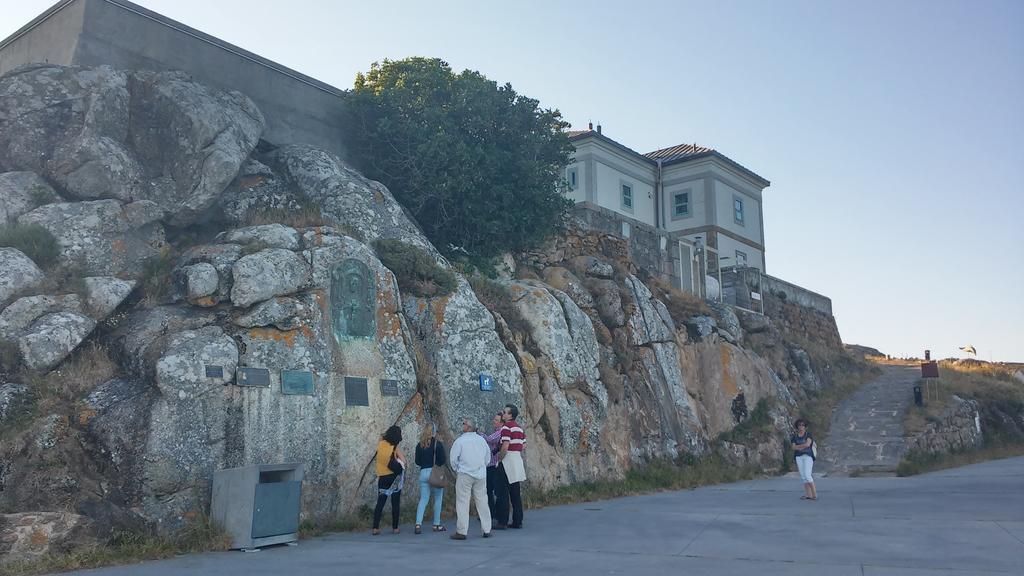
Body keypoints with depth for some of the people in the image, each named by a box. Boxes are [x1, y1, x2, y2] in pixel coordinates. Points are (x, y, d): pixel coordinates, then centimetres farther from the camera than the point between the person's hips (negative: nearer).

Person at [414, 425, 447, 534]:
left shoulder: (419, 445, 5)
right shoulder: (438, 444, -7)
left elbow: (417, 461, 8)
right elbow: (443, 460, -9)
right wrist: (446, 460, 12)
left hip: (423, 473, 4)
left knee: (423, 499, 5)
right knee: (438, 499, 9)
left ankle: (418, 523, -8)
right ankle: (436, 524, 14)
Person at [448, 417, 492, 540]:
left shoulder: (460, 441, -9)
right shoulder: (482, 440, 7)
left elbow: (454, 459, -7)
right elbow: (488, 456, 15)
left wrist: (457, 470, 9)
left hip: (465, 474, -5)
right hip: (481, 474, 5)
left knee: (463, 502, 0)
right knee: (482, 501, 11)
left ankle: (461, 532, 0)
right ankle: (487, 530, 15)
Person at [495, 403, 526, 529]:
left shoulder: (506, 427, -13)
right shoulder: (519, 428, 13)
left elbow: (505, 446, -21)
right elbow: (524, 445, 15)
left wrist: (499, 457, -9)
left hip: (507, 461, -8)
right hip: (518, 459, 8)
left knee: (503, 493, -3)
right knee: (516, 493, 11)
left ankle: (502, 522, -1)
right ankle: (517, 521, 13)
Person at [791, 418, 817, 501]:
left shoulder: (808, 434, -1)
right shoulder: (795, 436, 10)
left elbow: (807, 444, -17)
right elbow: (794, 447, -2)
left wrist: (798, 446, -6)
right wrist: (803, 446, -15)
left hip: (808, 456, -5)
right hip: (799, 457, 5)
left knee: (807, 476, -15)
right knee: (803, 477, 0)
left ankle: (814, 494, -5)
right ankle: (808, 495, 0)